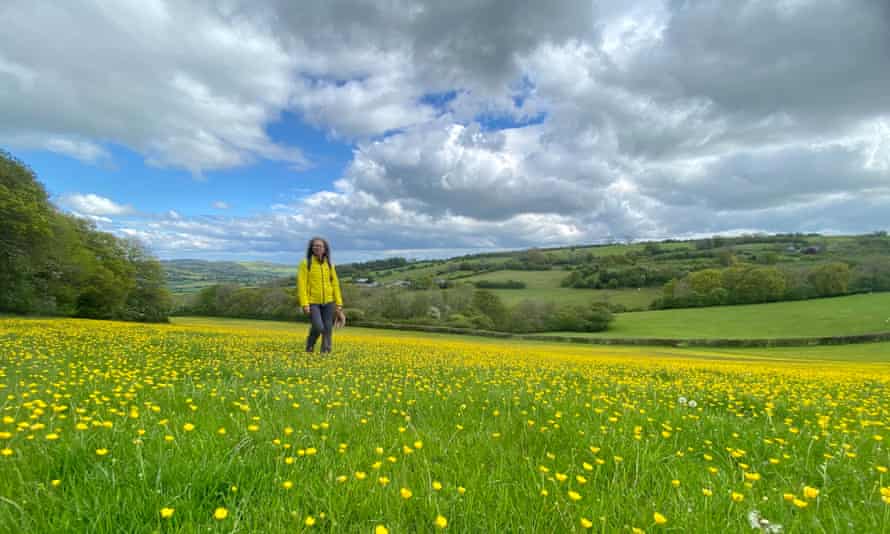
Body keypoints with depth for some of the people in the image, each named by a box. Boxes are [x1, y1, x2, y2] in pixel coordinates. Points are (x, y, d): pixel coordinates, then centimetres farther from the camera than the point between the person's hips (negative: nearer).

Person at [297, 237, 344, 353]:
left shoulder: (329, 265, 7)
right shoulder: (306, 263, -4)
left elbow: (335, 284, 8)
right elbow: (301, 284, -9)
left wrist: (338, 304, 2)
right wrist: (304, 304, -17)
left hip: (328, 302, 4)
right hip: (313, 302, -4)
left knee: (327, 328, -1)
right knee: (318, 327, -15)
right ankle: (310, 346, 16)